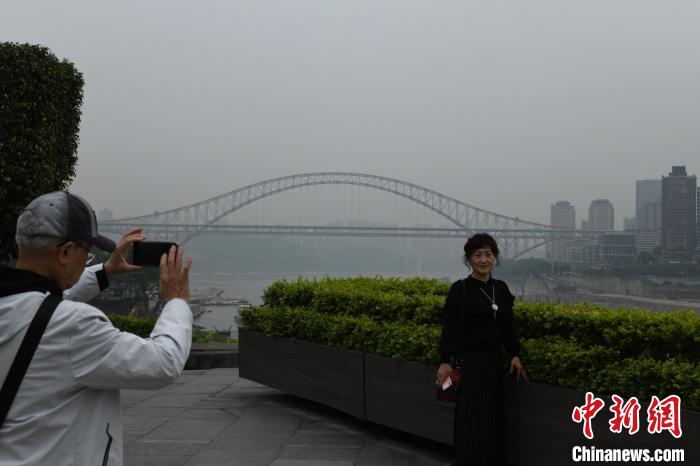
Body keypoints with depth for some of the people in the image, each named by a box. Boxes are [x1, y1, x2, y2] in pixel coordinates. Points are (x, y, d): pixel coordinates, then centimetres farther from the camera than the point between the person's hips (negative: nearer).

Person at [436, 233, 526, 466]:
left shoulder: (501, 289, 8)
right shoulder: (460, 289, -8)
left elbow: (508, 326, 12)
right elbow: (450, 327, -12)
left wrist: (515, 355, 4)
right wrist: (445, 361, -17)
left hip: (493, 362, 6)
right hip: (469, 361, -6)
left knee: (493, 417, 11)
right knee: (471, 418, -3)